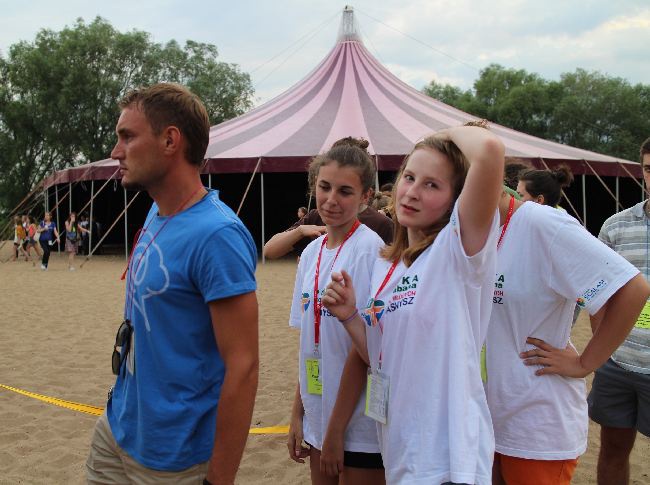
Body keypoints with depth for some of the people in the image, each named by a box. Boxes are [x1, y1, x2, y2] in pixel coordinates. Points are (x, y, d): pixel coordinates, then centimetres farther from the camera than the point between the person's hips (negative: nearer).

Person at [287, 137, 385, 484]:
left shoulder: (370, 249, -15)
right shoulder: (311, 252, 6)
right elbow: (309, 343, 10)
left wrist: (338, 426, -14)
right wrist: (298, 413, 9)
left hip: (358, 422, -6)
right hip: (317, 416, 6)